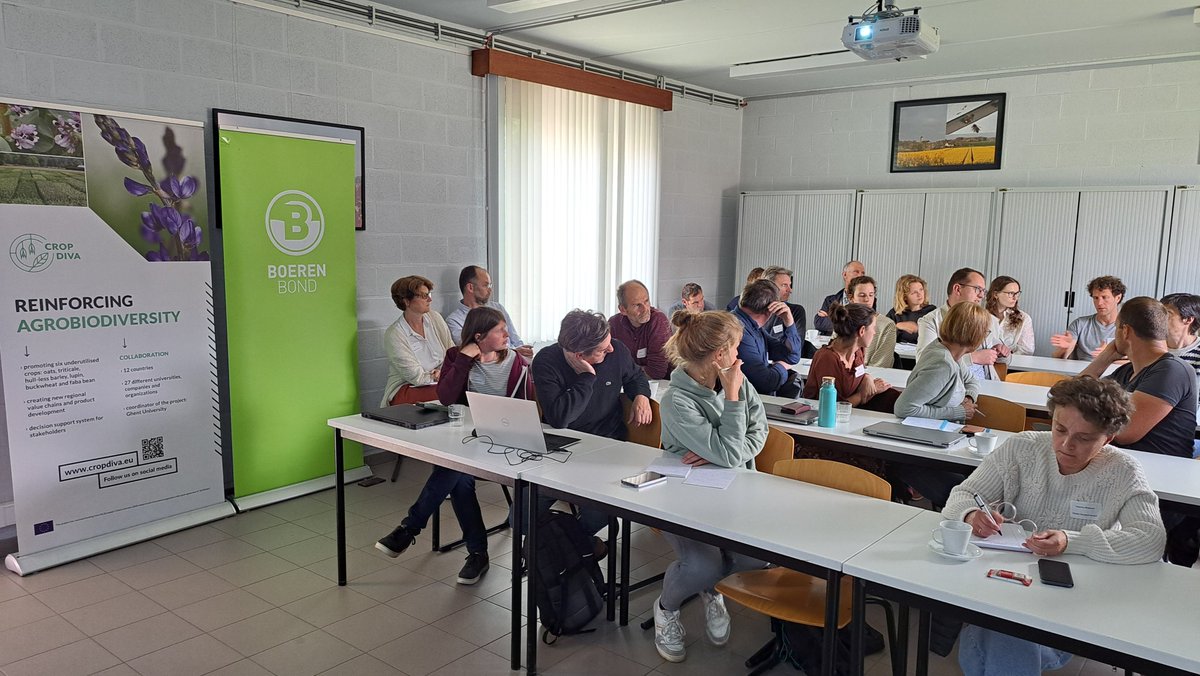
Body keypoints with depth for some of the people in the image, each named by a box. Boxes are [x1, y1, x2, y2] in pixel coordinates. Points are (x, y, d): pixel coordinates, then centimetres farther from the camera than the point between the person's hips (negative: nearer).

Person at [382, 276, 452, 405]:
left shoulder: (435, 318, 6)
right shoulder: (394, 335, -12)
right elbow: (417, 378, -13)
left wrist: (442, 371, -14)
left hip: (439, 384, 6)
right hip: (406, 390, -6)